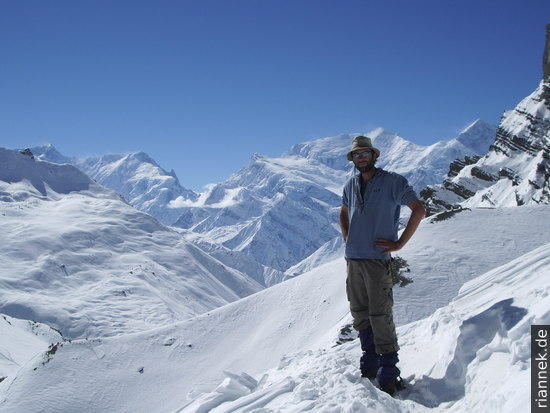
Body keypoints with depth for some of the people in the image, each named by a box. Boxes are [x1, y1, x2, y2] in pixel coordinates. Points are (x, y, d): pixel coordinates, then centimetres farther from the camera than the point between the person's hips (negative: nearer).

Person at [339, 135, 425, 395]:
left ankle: (388, 375, 4)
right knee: (359, 315, 13)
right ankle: (370, 363, 28)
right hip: (353, 259, 6)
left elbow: (419, 210, -8)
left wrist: (399, 243, -11)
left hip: (378, 260, -6)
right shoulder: (350, 186, 13)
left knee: (380, 317, -6)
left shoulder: (392, 182, -4)